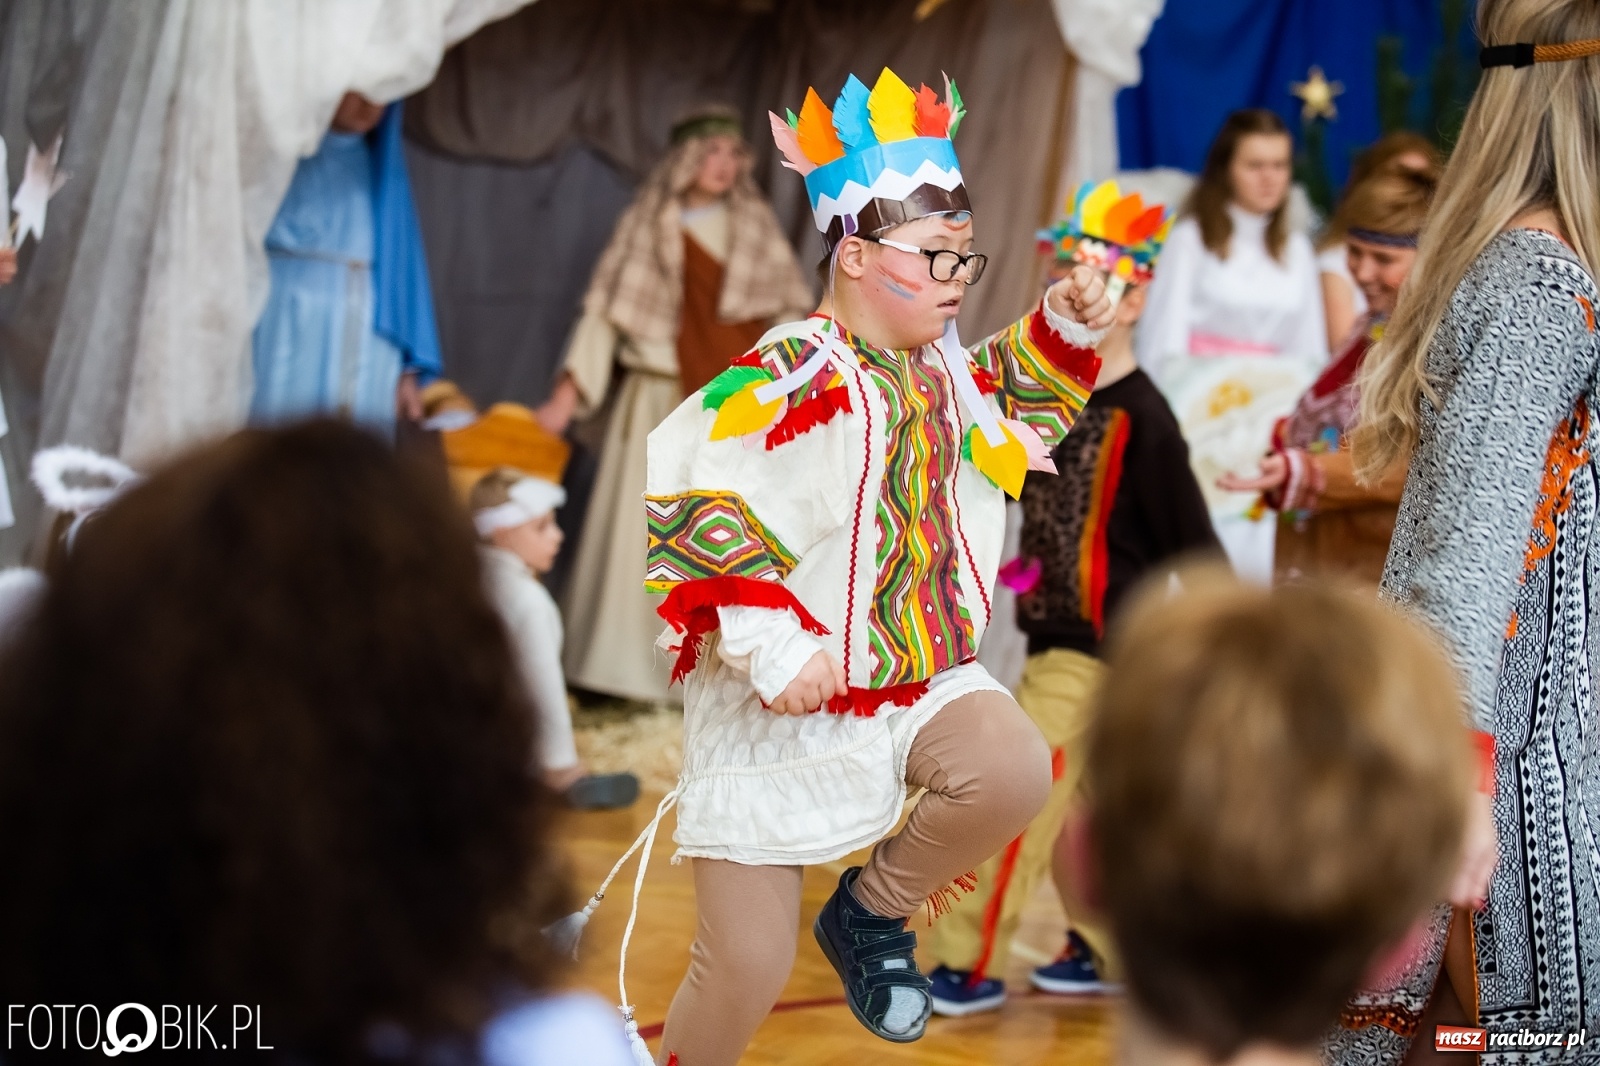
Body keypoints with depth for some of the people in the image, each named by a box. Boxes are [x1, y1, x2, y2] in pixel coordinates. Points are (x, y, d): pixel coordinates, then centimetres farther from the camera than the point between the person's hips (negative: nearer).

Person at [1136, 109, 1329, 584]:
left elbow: (1312, 352, 19)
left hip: (1271, 428, 4)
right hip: (1202, 416, -4)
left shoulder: (1296, 249, 17)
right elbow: (1161, 343, -1)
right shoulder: (1193, 238, 2)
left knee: (1255, 560, -2)